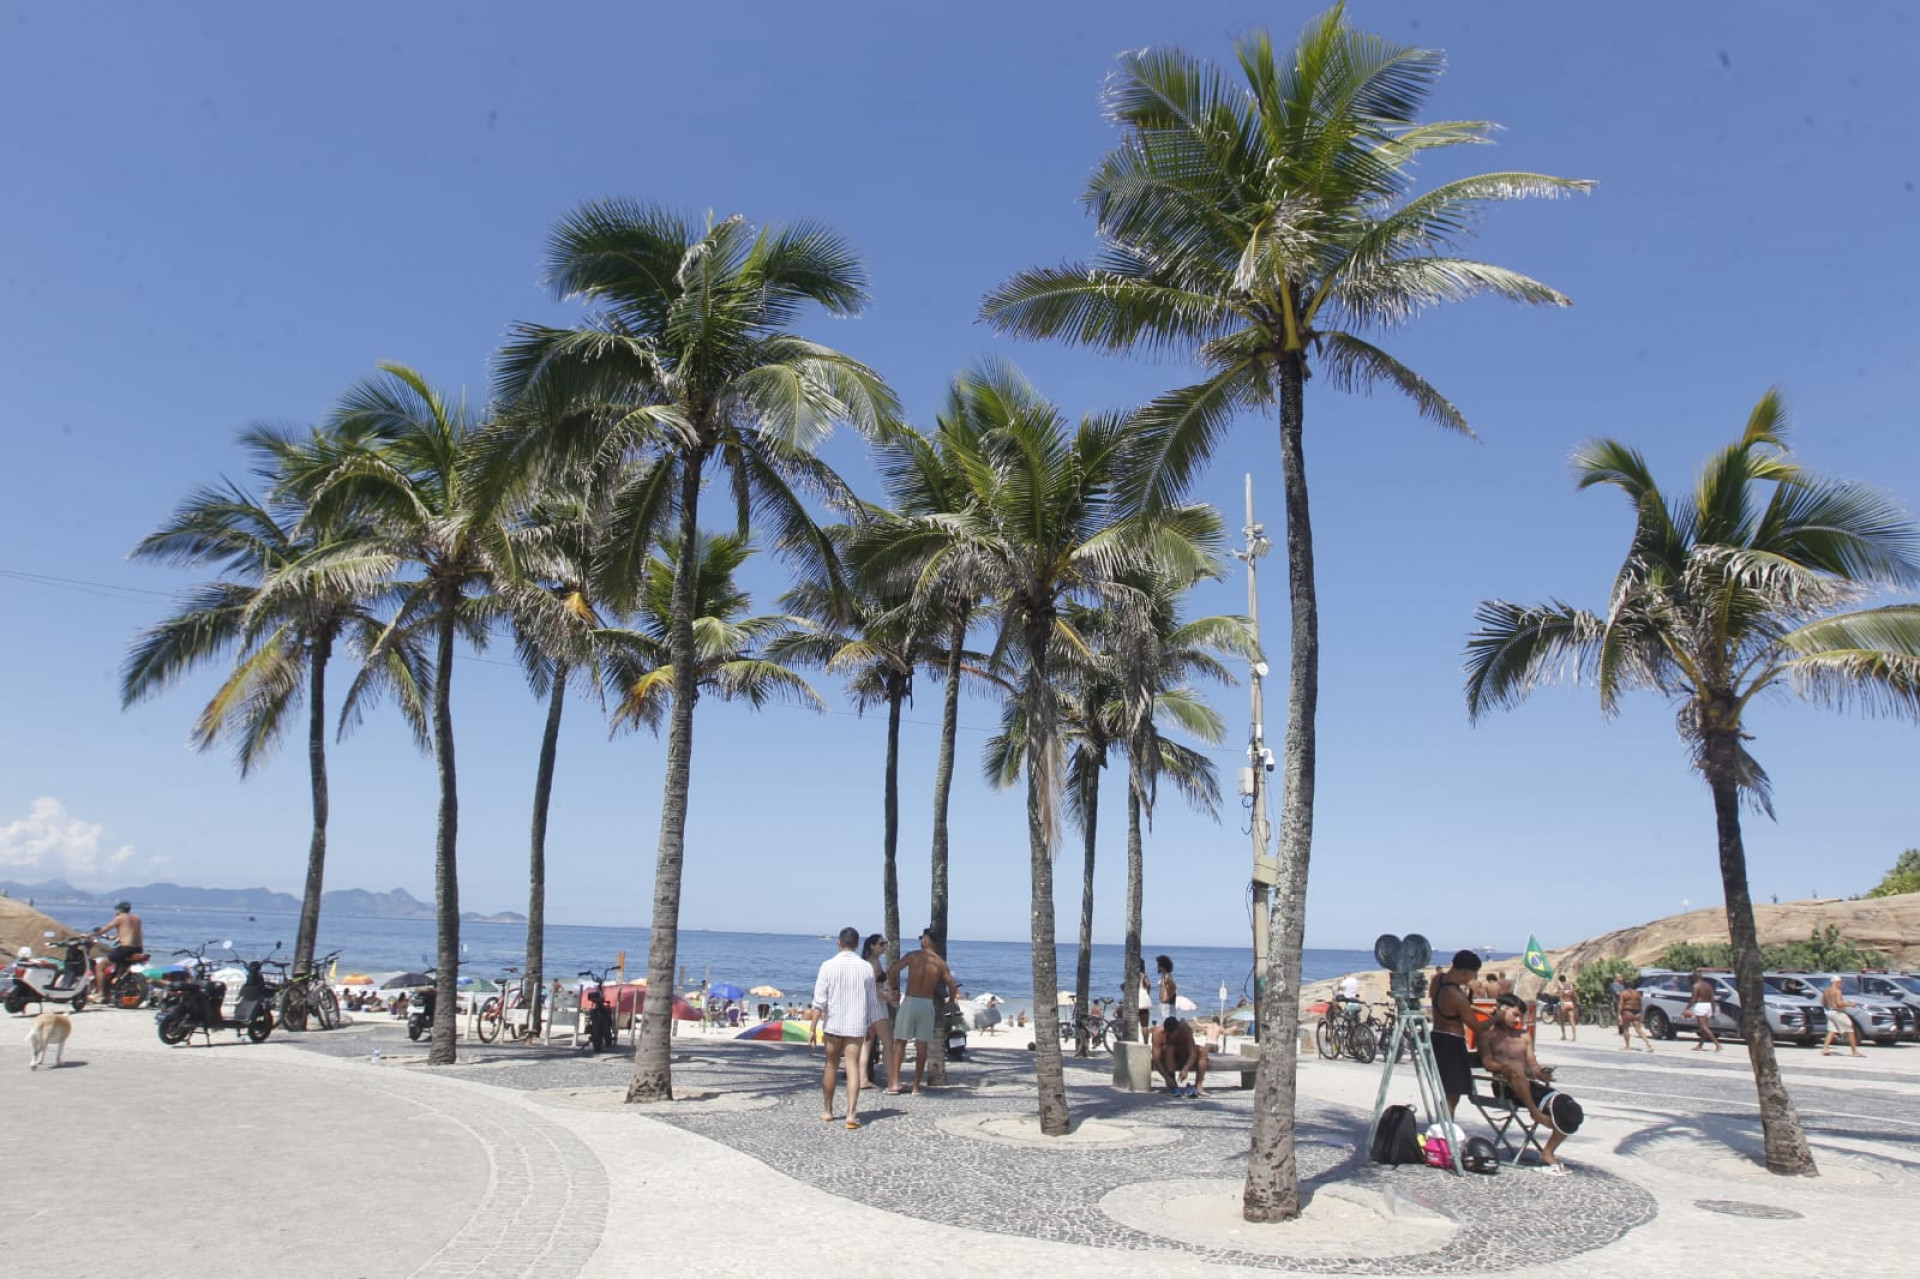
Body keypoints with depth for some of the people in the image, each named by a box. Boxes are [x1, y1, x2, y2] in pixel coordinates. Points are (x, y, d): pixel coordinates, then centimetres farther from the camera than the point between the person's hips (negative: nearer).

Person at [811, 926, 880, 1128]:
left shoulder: (828, 966, -6)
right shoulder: (866, 967, 0)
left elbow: (819, 1001, -9)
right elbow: (872, 1000, 6)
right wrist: (869, 1027, 18)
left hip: (833, 1025, 0)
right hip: (857, 1026, 0)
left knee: (831, 1066, 15)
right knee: (853, 1068, 0)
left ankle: (827, 1111, 25)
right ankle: (851, 1113, -11)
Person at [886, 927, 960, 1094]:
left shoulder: (913, 956, -3)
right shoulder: (940, 962, 1)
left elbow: (891, 972, -5)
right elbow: (952, 985, 2)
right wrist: (954, 995, 25)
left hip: (909, 1001, -1)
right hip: (927, 1005, 1)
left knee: (900, 1042, 8)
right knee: (922, 1046, 7)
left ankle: (895, 1082, 3)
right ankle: (916, 1086, 8)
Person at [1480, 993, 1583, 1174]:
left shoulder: (1524, 1036, 26)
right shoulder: (1488, 1033, 8)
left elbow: (1532, 1062, 16)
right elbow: (1488, 1063, -5)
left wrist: (1540, 1072, -8)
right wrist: (1508, 1068, -22)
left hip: (1529, 1085, 6)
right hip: (1505, 1085, -6)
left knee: (1569, 1109, -16)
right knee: (1514, 1068, -41)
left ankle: (1548, 1154, -5)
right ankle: (1535, 1112, -25)